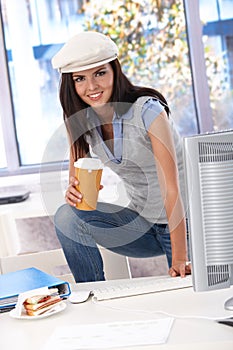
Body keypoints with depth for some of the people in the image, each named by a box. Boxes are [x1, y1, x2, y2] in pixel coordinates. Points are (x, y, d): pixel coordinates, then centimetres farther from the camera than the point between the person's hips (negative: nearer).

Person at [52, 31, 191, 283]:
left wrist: (180, 259, -29)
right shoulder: (79, 119, -4)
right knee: (67, 216, -16)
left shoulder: (148, 111, -21)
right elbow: (76, 171, 7)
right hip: (141, 221, 5)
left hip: (183, 223, -5)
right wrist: (74, 188, -20)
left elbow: (171, 188, -24)